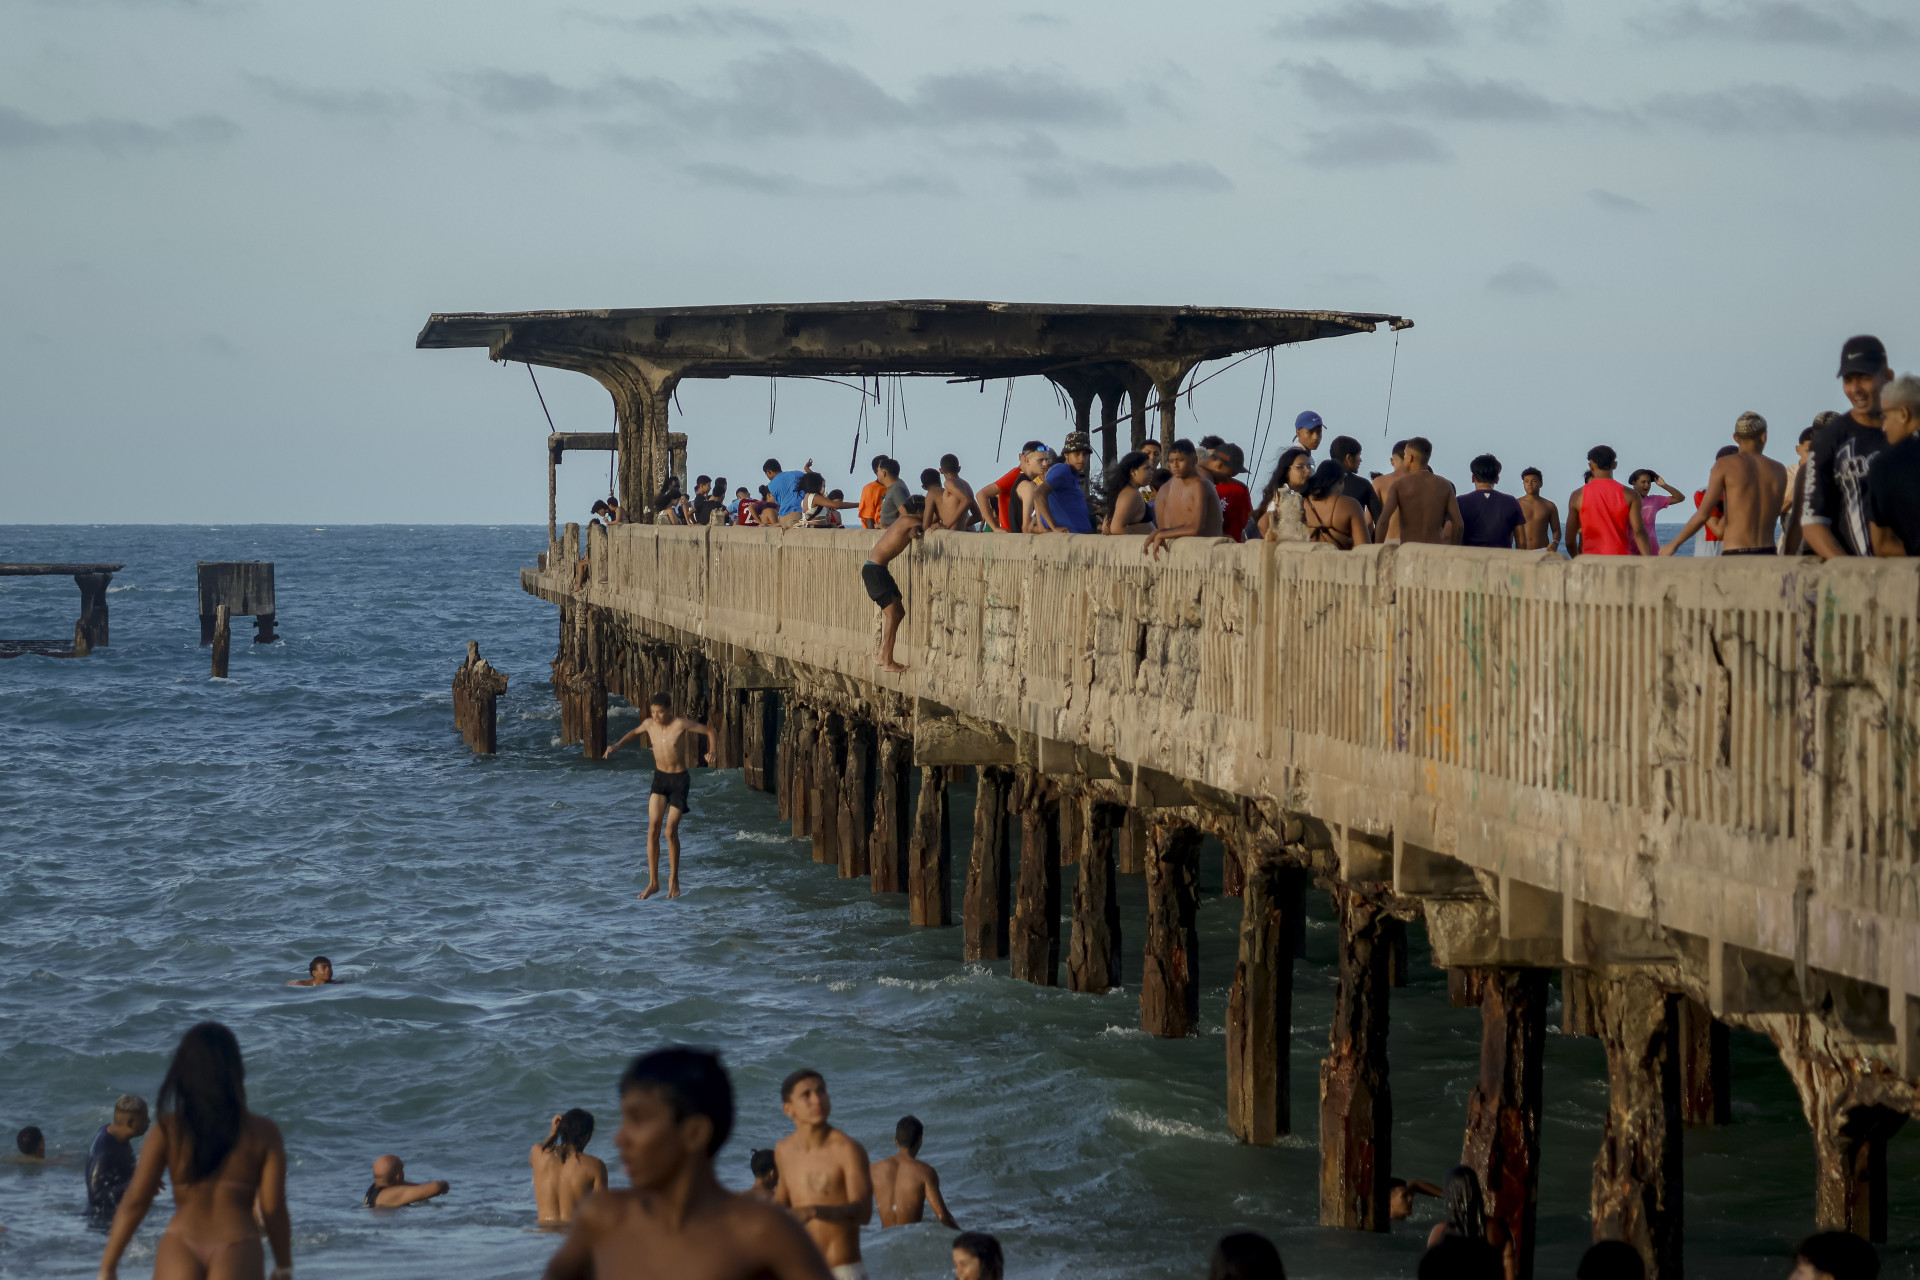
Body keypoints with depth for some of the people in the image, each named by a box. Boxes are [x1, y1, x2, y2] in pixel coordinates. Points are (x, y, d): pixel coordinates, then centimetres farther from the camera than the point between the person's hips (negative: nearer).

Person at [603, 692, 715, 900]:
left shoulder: (680, 723, -18)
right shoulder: (649, 723, -5)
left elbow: (709, 731, -9)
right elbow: (635, 732, 18)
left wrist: (710, 752, -25)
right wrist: (616, 746, 4)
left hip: (680, 780, -4)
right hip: (659, 777, 4)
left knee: (671, 831, -7)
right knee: (653, 829, -7)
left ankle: (673, 879, 13)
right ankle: (653, 882, 0)